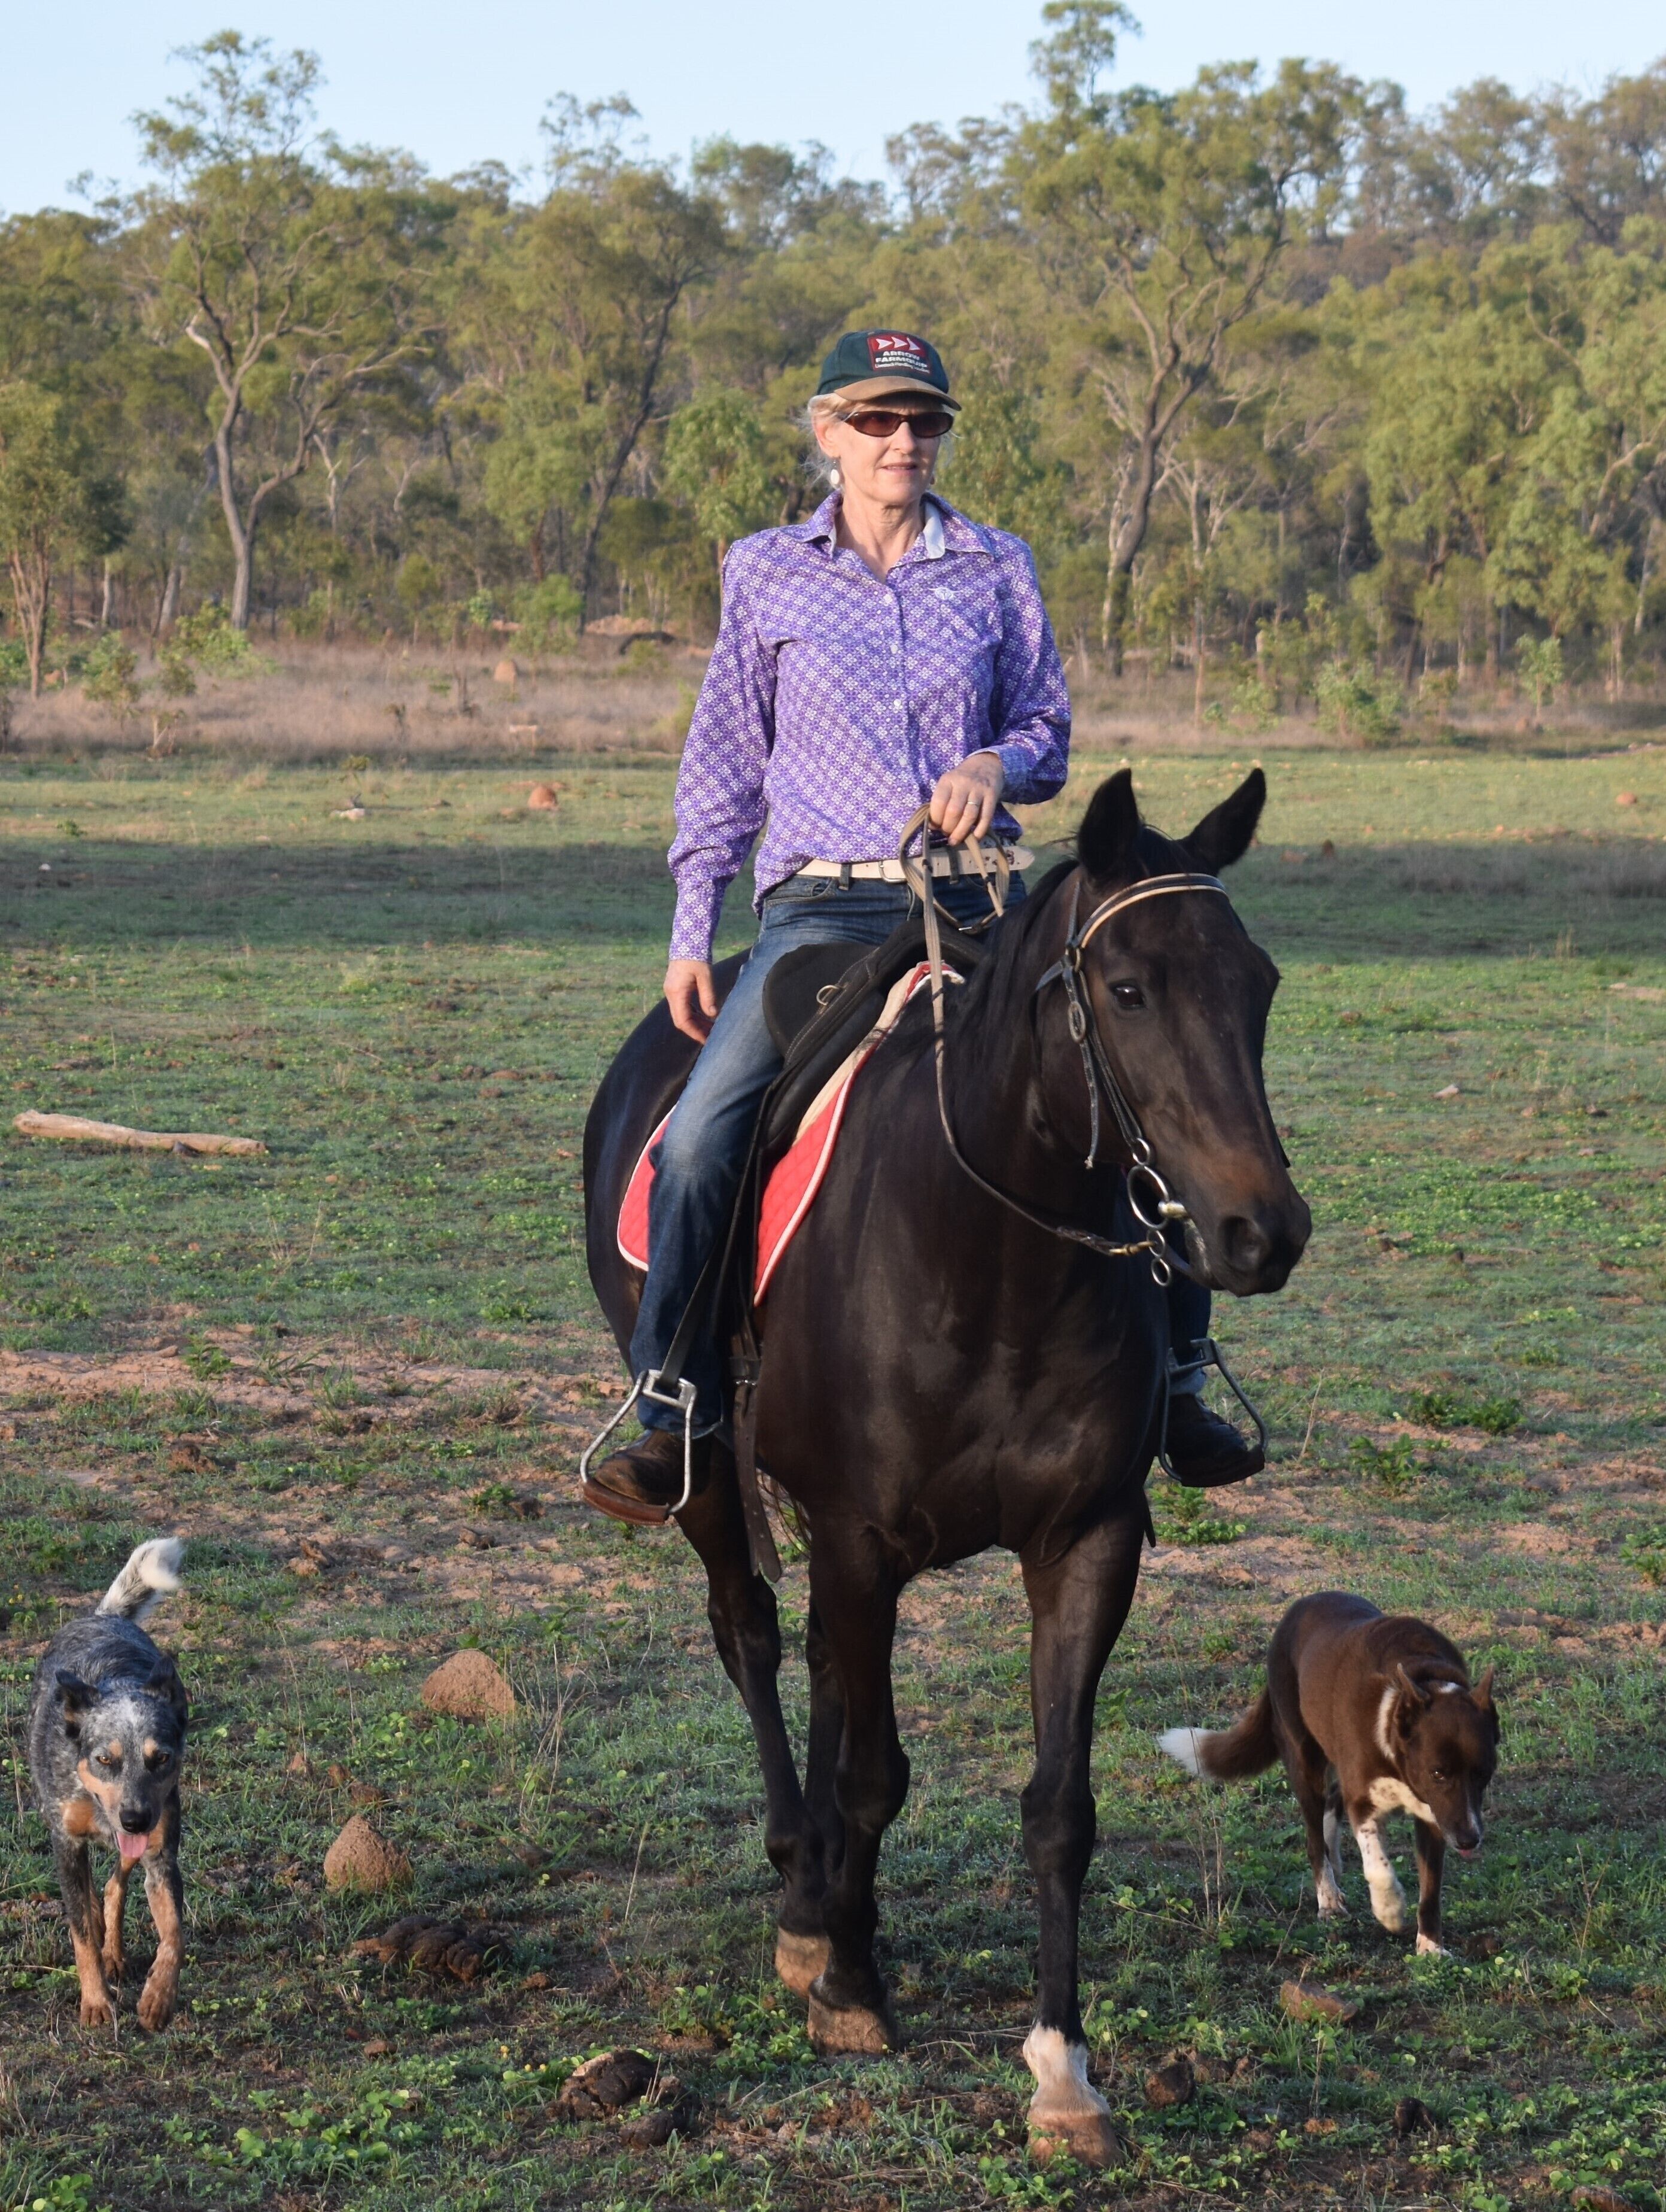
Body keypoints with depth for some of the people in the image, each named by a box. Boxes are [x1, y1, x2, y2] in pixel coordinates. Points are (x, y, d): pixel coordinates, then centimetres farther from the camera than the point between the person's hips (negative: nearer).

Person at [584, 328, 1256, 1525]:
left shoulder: (997, 568, 8)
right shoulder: (767, 573, 6)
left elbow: (1048, 732, 14)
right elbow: (725, 763, 11)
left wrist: (998, 764, -11)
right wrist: (692, 935, 5)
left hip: (976, 900, 2)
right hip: (824, 907, -2)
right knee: (700, 1137, -22)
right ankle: (675, 1418, -10)